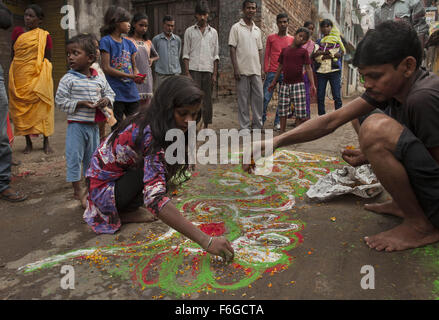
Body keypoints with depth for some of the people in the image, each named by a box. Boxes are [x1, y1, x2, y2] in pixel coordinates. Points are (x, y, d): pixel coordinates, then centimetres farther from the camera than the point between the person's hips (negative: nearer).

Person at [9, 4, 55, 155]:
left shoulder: (44, 36, 4)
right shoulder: (17, 32, 10)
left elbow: (48, 59, 8)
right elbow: (13, 54, 14)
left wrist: (45, 74, 5)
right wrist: (12, 74, 11)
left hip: (38, 77, -2)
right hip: (19, 76, 3)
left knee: (41, 107, -3)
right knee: (22, 108, 3)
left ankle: (46, 142, 6)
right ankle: (28, 142, 14)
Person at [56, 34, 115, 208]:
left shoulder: (99, 79, 3)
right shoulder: (68, 79, -8)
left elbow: (110, 93, 14)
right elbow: (60, 101, -9)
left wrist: (106, 100, -9)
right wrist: (81, 103, -19)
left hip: (93, 124, 4)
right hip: (76, 124, -4)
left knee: (92, 156, 16)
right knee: (74, 156, -1)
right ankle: (77, 189, 12)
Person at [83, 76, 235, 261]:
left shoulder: (147, 119, -8)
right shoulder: (152, 138, -33)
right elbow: (155, 199, -44)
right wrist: (206, 241, -46)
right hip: (104, 189, -8)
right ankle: (125, 213, -6)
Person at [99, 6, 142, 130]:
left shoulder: (129, 43, 13)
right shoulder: (106, 41, -5)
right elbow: (106, 68, -11)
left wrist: (137, 76, -7)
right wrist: (129, 76, -17)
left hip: (132, 92, 6)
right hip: (116, 93, -6)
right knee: (117, 127, 2)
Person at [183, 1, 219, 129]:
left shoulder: (213, 32, 12)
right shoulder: (189, 31, 7)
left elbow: (216, 55, 10)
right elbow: (186, 54, 4)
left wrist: (215, 74, 2)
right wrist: (187, 73, -6)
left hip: (208, 70, 2)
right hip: (194, 70, -2)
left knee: (207, 99, 4)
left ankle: (206, 126, 13)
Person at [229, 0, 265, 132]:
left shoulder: (257, 30, 16)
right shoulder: (236, 27, 1)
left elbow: (260, 51, 18)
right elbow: (232, 48, -4)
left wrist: (262, 69, 10)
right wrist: (235, 68, -13)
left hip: (256, 70, 5)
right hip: (242, 70, -5)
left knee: (259, 97, 4)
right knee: (243, 100, -1)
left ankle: (257, 125, 15)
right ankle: (245, 127, 6)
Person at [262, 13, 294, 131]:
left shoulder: (292, 39, 10)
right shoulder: (271, 38, 7)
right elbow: (266, 55, 7)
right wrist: (266, 70, -2)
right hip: (272, 72, -2)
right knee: (266, 98, -6)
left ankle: (278, 122, 12)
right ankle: (261, 120, 6)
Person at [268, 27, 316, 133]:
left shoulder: (303, 51, 1)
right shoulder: (284, 50, 8)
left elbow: (308, 68, -2)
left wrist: (312, 84, -11)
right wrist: (274, 82, 16)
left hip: (298, 84, -2)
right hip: (285, 84, 3)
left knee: (299, 109, -2)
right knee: (283, 108, 3)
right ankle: (282, 131, 13)